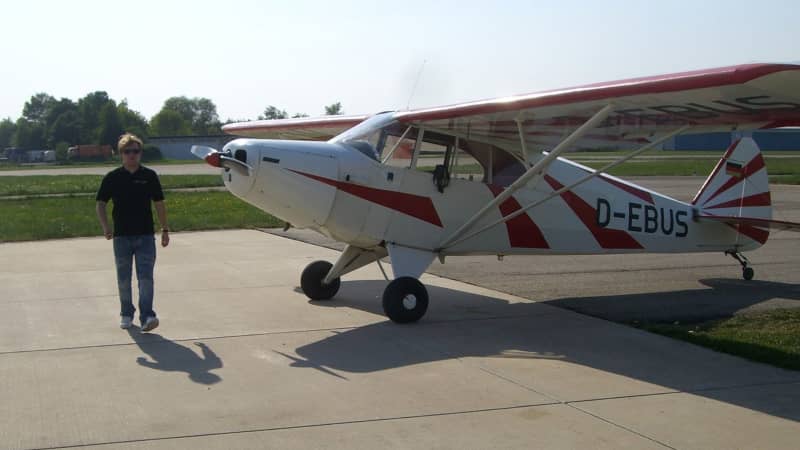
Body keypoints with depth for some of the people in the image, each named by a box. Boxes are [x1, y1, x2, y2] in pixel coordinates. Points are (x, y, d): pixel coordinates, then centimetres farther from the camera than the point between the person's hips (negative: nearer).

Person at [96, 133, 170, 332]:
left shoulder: (149, 176, 2)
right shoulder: (112, 178, 1)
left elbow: (159, 204, 9)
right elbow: (100, 204, 4)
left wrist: (165, 229, 8)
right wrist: (105, 227, -10)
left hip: (146, 235, -1)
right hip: (122, 236, 1)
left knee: (145, 277, -8)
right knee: (124, 278, 10)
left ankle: (147, 316, -10)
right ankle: (126, 314, 24)